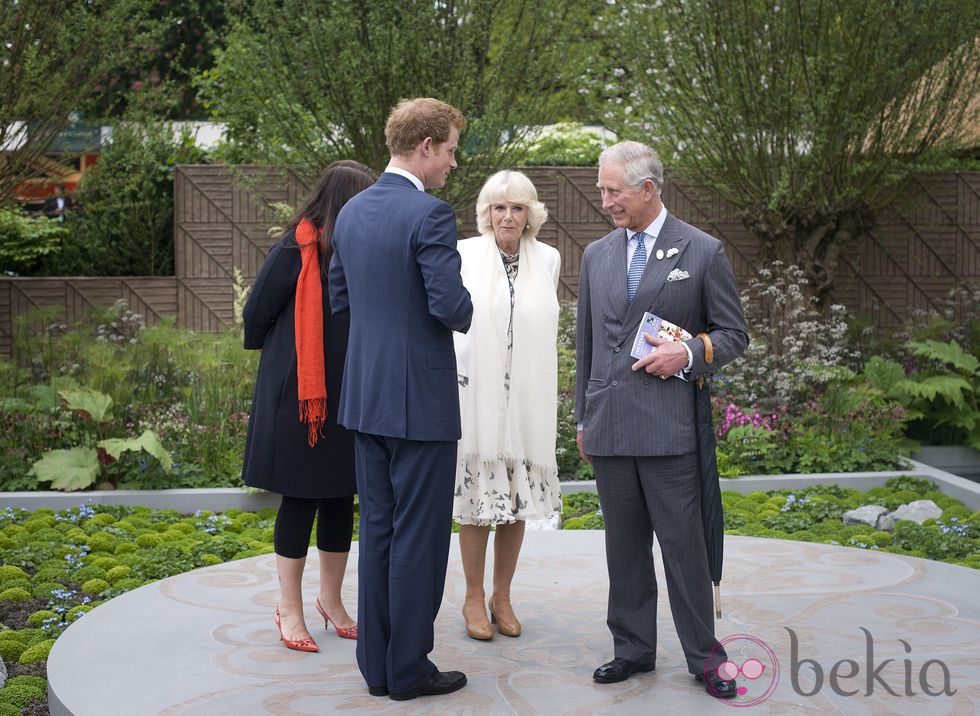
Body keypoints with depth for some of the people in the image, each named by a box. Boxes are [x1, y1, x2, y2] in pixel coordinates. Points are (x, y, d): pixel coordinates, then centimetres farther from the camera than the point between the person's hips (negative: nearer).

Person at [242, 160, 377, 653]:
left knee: (341, 499, 13)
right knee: (300, 499, 3)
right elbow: (256, 315, -5)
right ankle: (290, 609, 16)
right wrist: (279, 357, 10)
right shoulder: (295, 252, -13)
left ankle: (331, 599, 28)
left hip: (347, 395, 6)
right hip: (298, 393, -5)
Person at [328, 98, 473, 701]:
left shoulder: (352, 212, 9)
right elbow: (450, 306, -22)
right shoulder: (430, 214, -16)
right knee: (419, 537, 2)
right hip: (421, 400, -8)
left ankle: (377, 664, 20)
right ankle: (409, 670, 10)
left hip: (365, 397, 8)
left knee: (378, 531, 13)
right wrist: (467, 313, -1)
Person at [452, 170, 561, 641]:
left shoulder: (547, 260, 5)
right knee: (477, 497, 2)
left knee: (517, 498, 7)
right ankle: (474, 598, 16)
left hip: (525, 398, 3)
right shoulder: (463, 256, -4)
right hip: (474, 394, -3)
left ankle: (502, 596, 21)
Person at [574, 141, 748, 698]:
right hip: (608, 426, 4)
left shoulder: (703, 251, 0)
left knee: (683, 542, -2)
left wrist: (690, 354, -15)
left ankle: (704, 656, 11)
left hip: (668, 423, -4)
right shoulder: (596, 255, 13)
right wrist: (582, 419, 17)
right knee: (624, 543, 11)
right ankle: (633, 648, 21)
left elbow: (734, 333, 4)